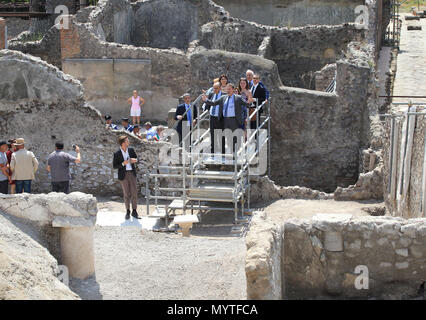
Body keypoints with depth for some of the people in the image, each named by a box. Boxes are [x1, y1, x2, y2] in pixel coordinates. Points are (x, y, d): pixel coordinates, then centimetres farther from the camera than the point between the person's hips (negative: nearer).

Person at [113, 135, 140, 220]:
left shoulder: (131, 150, 3)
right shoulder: (117, 154, -7)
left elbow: (136, 158, 17)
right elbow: (114, 166, -5)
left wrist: (135, 160, -7)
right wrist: (123, 163, -20)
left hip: (132, 174, 3)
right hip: (123, 175, -3)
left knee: (134, 193, -1)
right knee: (126, 194, 2)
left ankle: (134, 212, 7)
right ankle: (128, 211, 16)